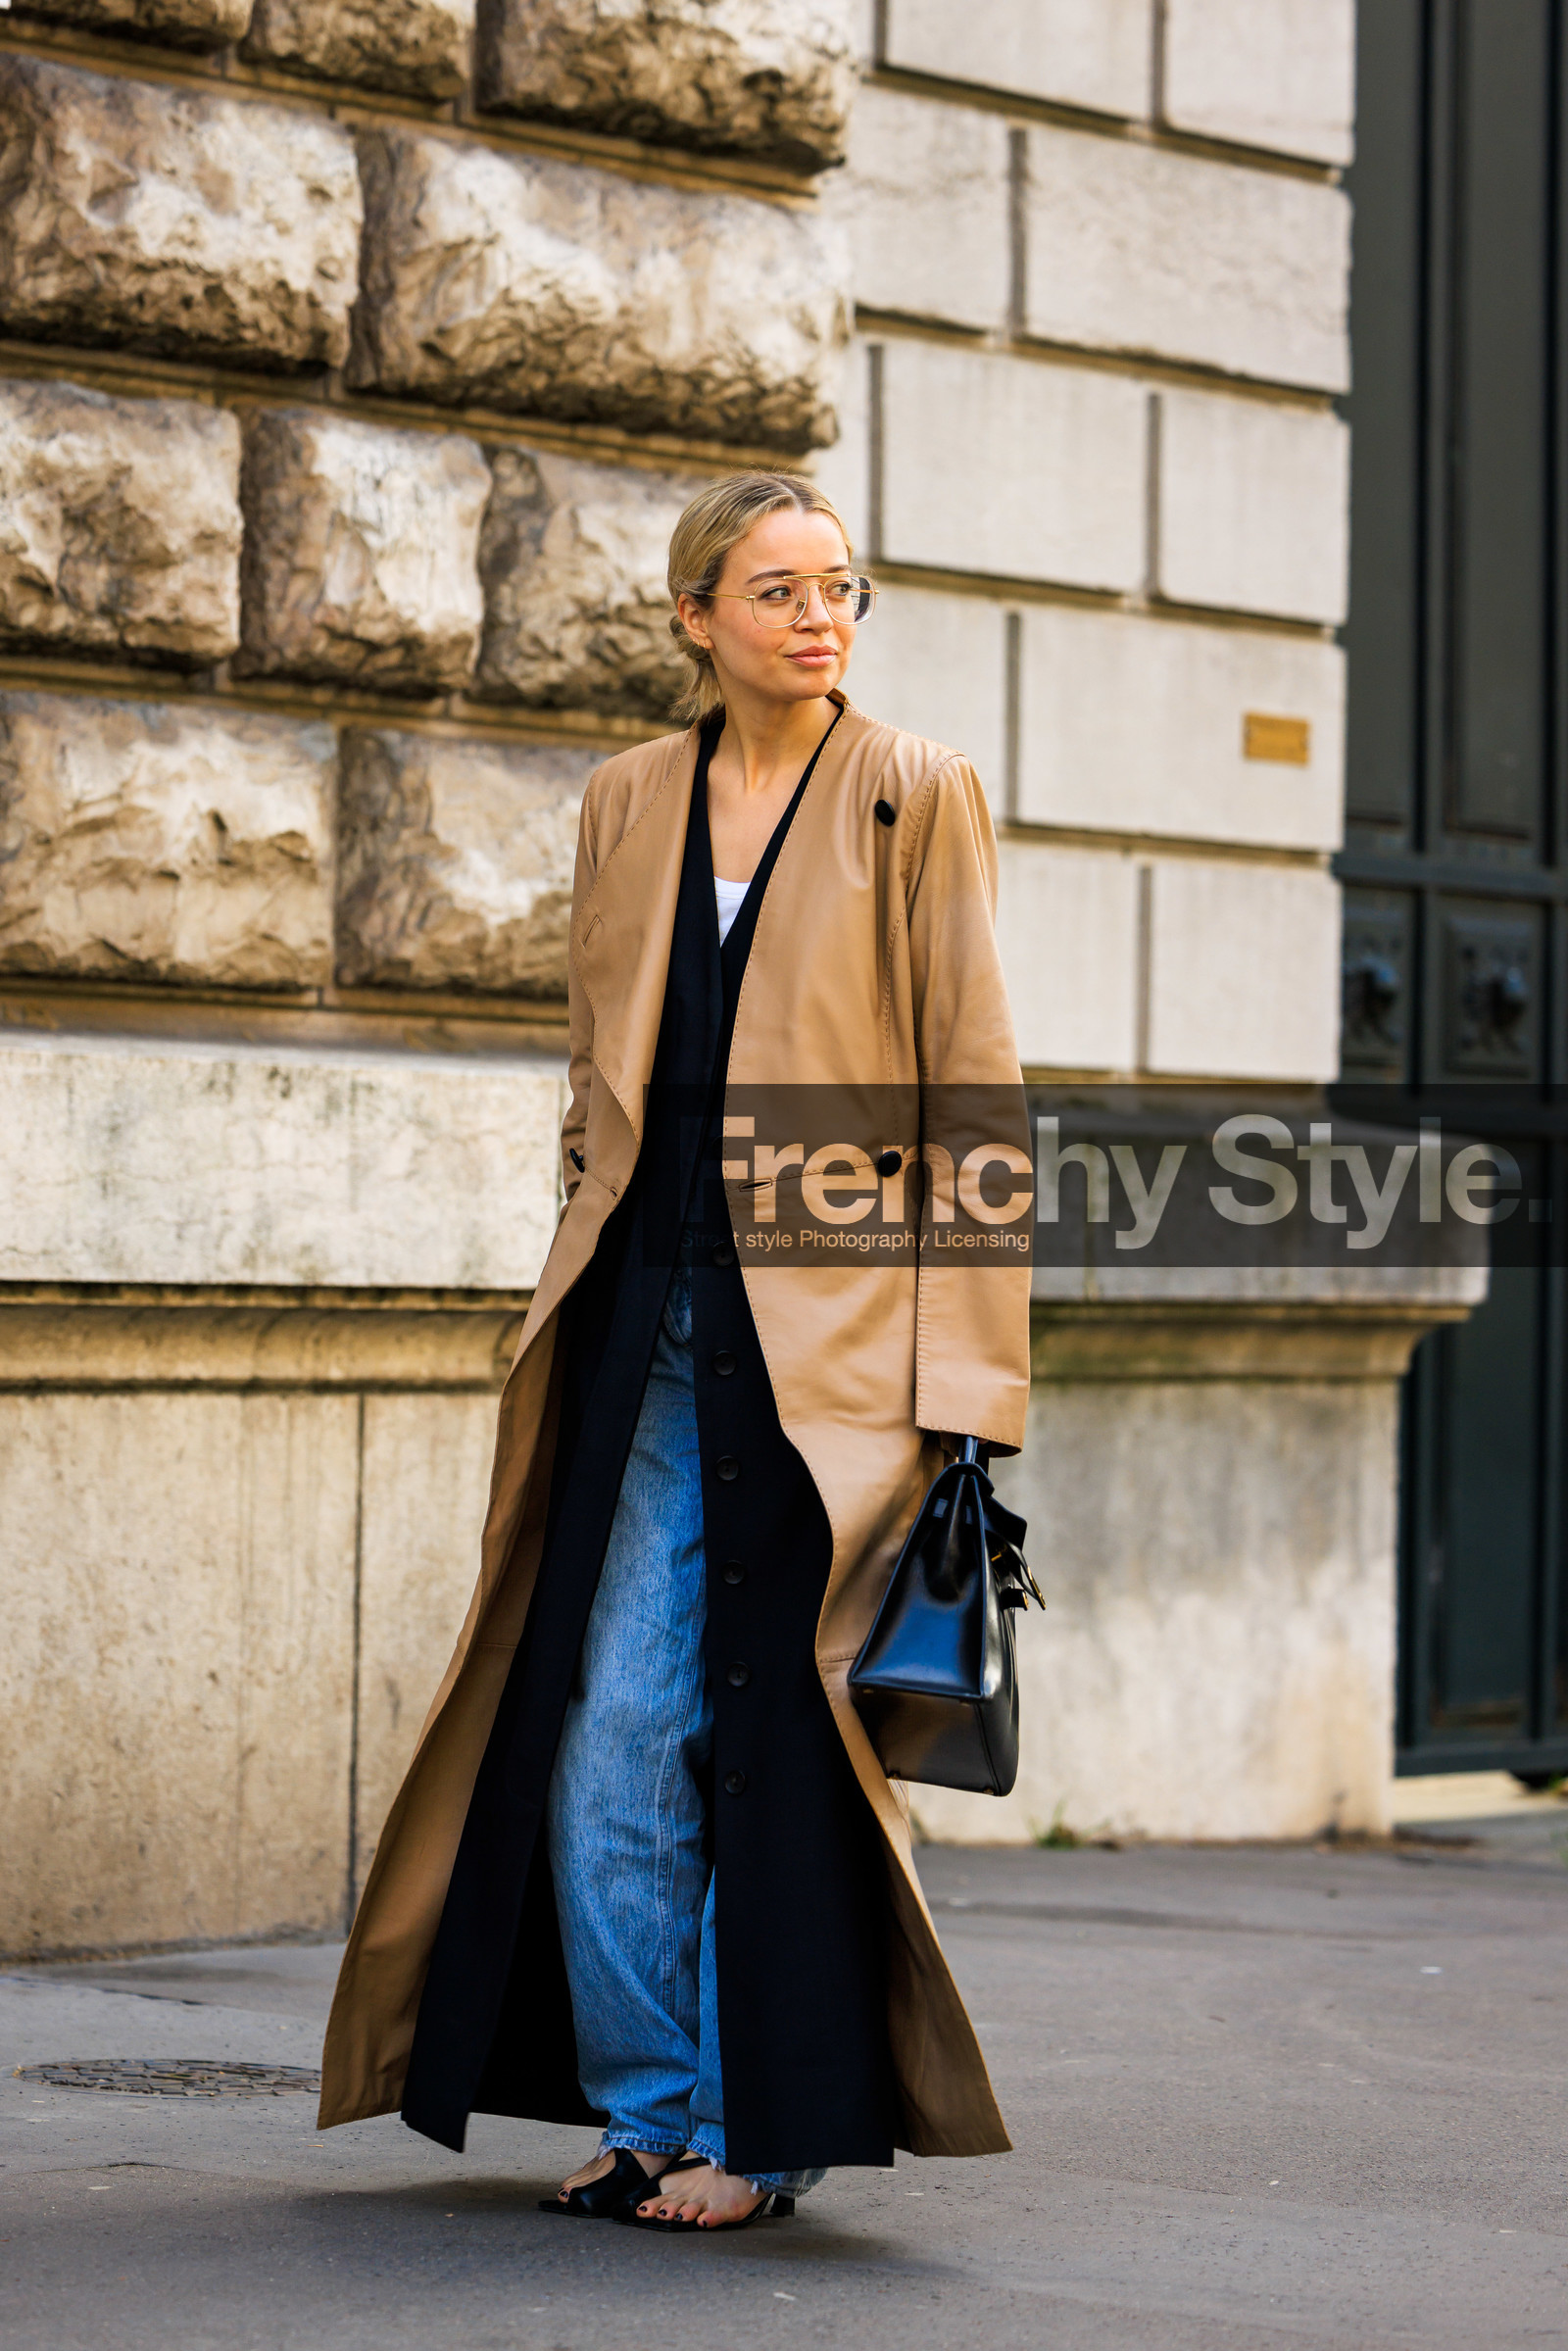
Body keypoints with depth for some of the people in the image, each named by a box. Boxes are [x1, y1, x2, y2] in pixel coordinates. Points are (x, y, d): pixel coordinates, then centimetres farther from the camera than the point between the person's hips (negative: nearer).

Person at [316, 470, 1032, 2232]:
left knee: (776, 1723, -1)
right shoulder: (630, 802, 12)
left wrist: (966, 1387, -9)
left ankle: (763, 2128, 11)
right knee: (611, 1726, 0)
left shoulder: (914, 798, 0)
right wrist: (576, 1297, 12)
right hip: (645, 1320, 4)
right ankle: (647, 2105, 13)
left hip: (826, 1331, -4)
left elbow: (974, 1094, -3)